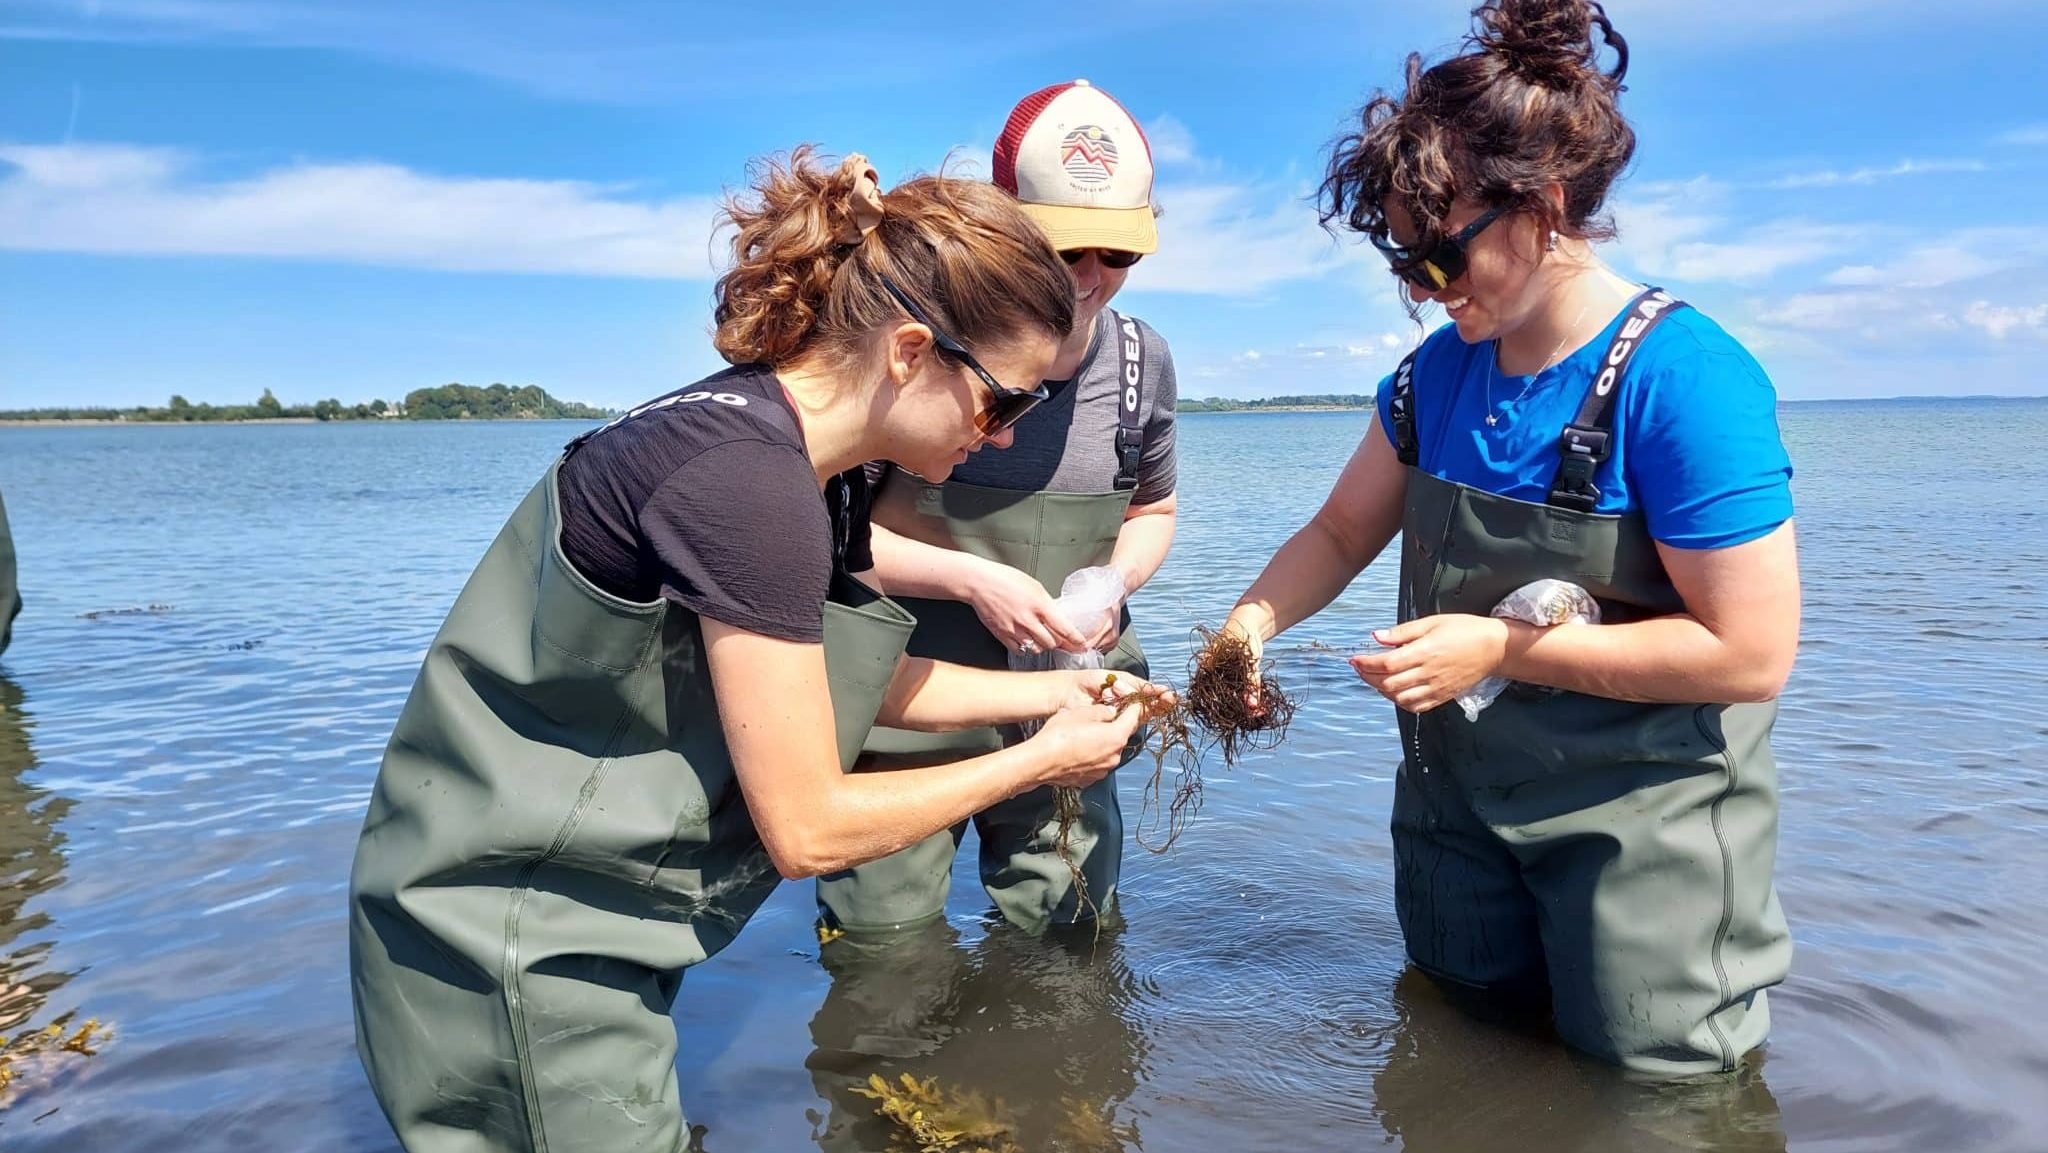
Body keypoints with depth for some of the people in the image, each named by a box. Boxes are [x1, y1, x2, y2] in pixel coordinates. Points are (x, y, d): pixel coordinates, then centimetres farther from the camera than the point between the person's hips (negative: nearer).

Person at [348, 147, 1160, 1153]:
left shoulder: (804, 456, 1)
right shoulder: (750, 480, -28)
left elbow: (849, 683, 13)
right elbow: (808, 830, -23)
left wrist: (1053, 690, 12)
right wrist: (1038, 761, -11)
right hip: (510, 929, -9)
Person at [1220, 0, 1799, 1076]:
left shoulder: (1683, 378, -23)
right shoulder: (1440, 370, -3)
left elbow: (1752, 652, -24)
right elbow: (1341, 532, 7)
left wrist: (1501, 646, -24)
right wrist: (1248, 624, -11)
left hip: (1638, 815, -6)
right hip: (1457, 794, 6)